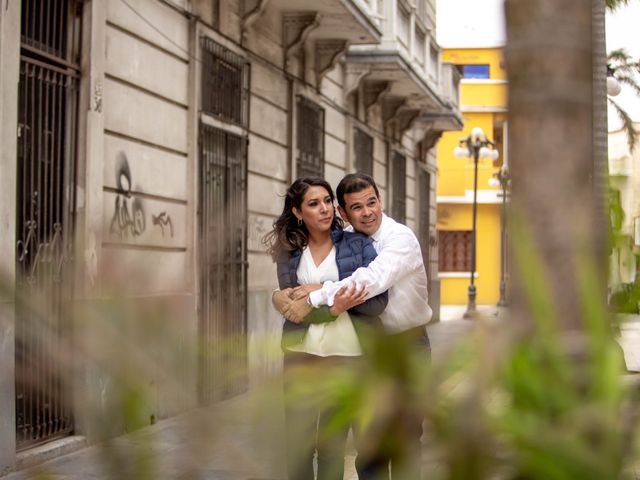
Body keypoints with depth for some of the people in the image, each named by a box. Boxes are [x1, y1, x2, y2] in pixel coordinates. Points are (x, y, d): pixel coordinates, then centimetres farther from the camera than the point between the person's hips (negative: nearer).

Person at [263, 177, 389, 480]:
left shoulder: (359, 244, -1)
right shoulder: (289, 252, 4)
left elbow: (377, 301, -11)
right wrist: (334, 307, -24)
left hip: (345, 355, -1)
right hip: (300, 355, 2)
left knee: (332, 445, 8)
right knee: (297, 445, 4)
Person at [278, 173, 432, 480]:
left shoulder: (401, 238, -15)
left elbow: (372, 280, -32)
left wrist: (313, 299, -29)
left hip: (406, 346, -5)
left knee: (404, 440, 2)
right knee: (368, 440, 10)